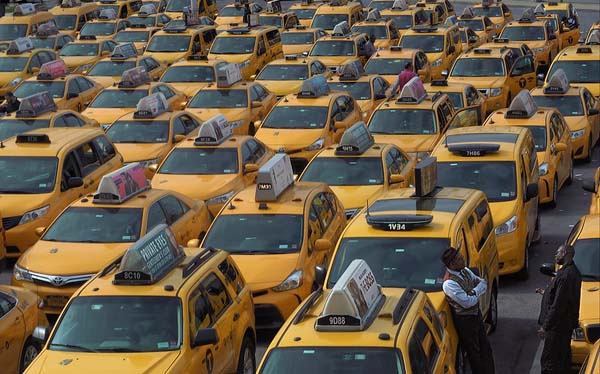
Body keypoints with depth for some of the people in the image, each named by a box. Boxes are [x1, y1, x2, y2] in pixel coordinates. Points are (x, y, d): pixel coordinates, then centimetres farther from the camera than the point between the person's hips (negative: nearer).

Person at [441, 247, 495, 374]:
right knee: (474, 352, 8)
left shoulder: (464, 271, -1)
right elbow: (467, 302, -29)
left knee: (486, 349, 17)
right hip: (464, 320, -8)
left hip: (476, 313, 8)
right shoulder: (449, 284, -28)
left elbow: (483, 283, 3)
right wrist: (478, 293, -10)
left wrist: (475, 292, -19)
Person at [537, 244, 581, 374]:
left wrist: (545, 326, -20)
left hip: (557, 326, -10)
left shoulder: (565, 275, -24)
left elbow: (558, 304, -25)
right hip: (567, 324, 10)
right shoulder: (574, 272, 9)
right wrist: (546, 292, 24)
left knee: (549, 362, -5)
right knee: (563, 358, 19)